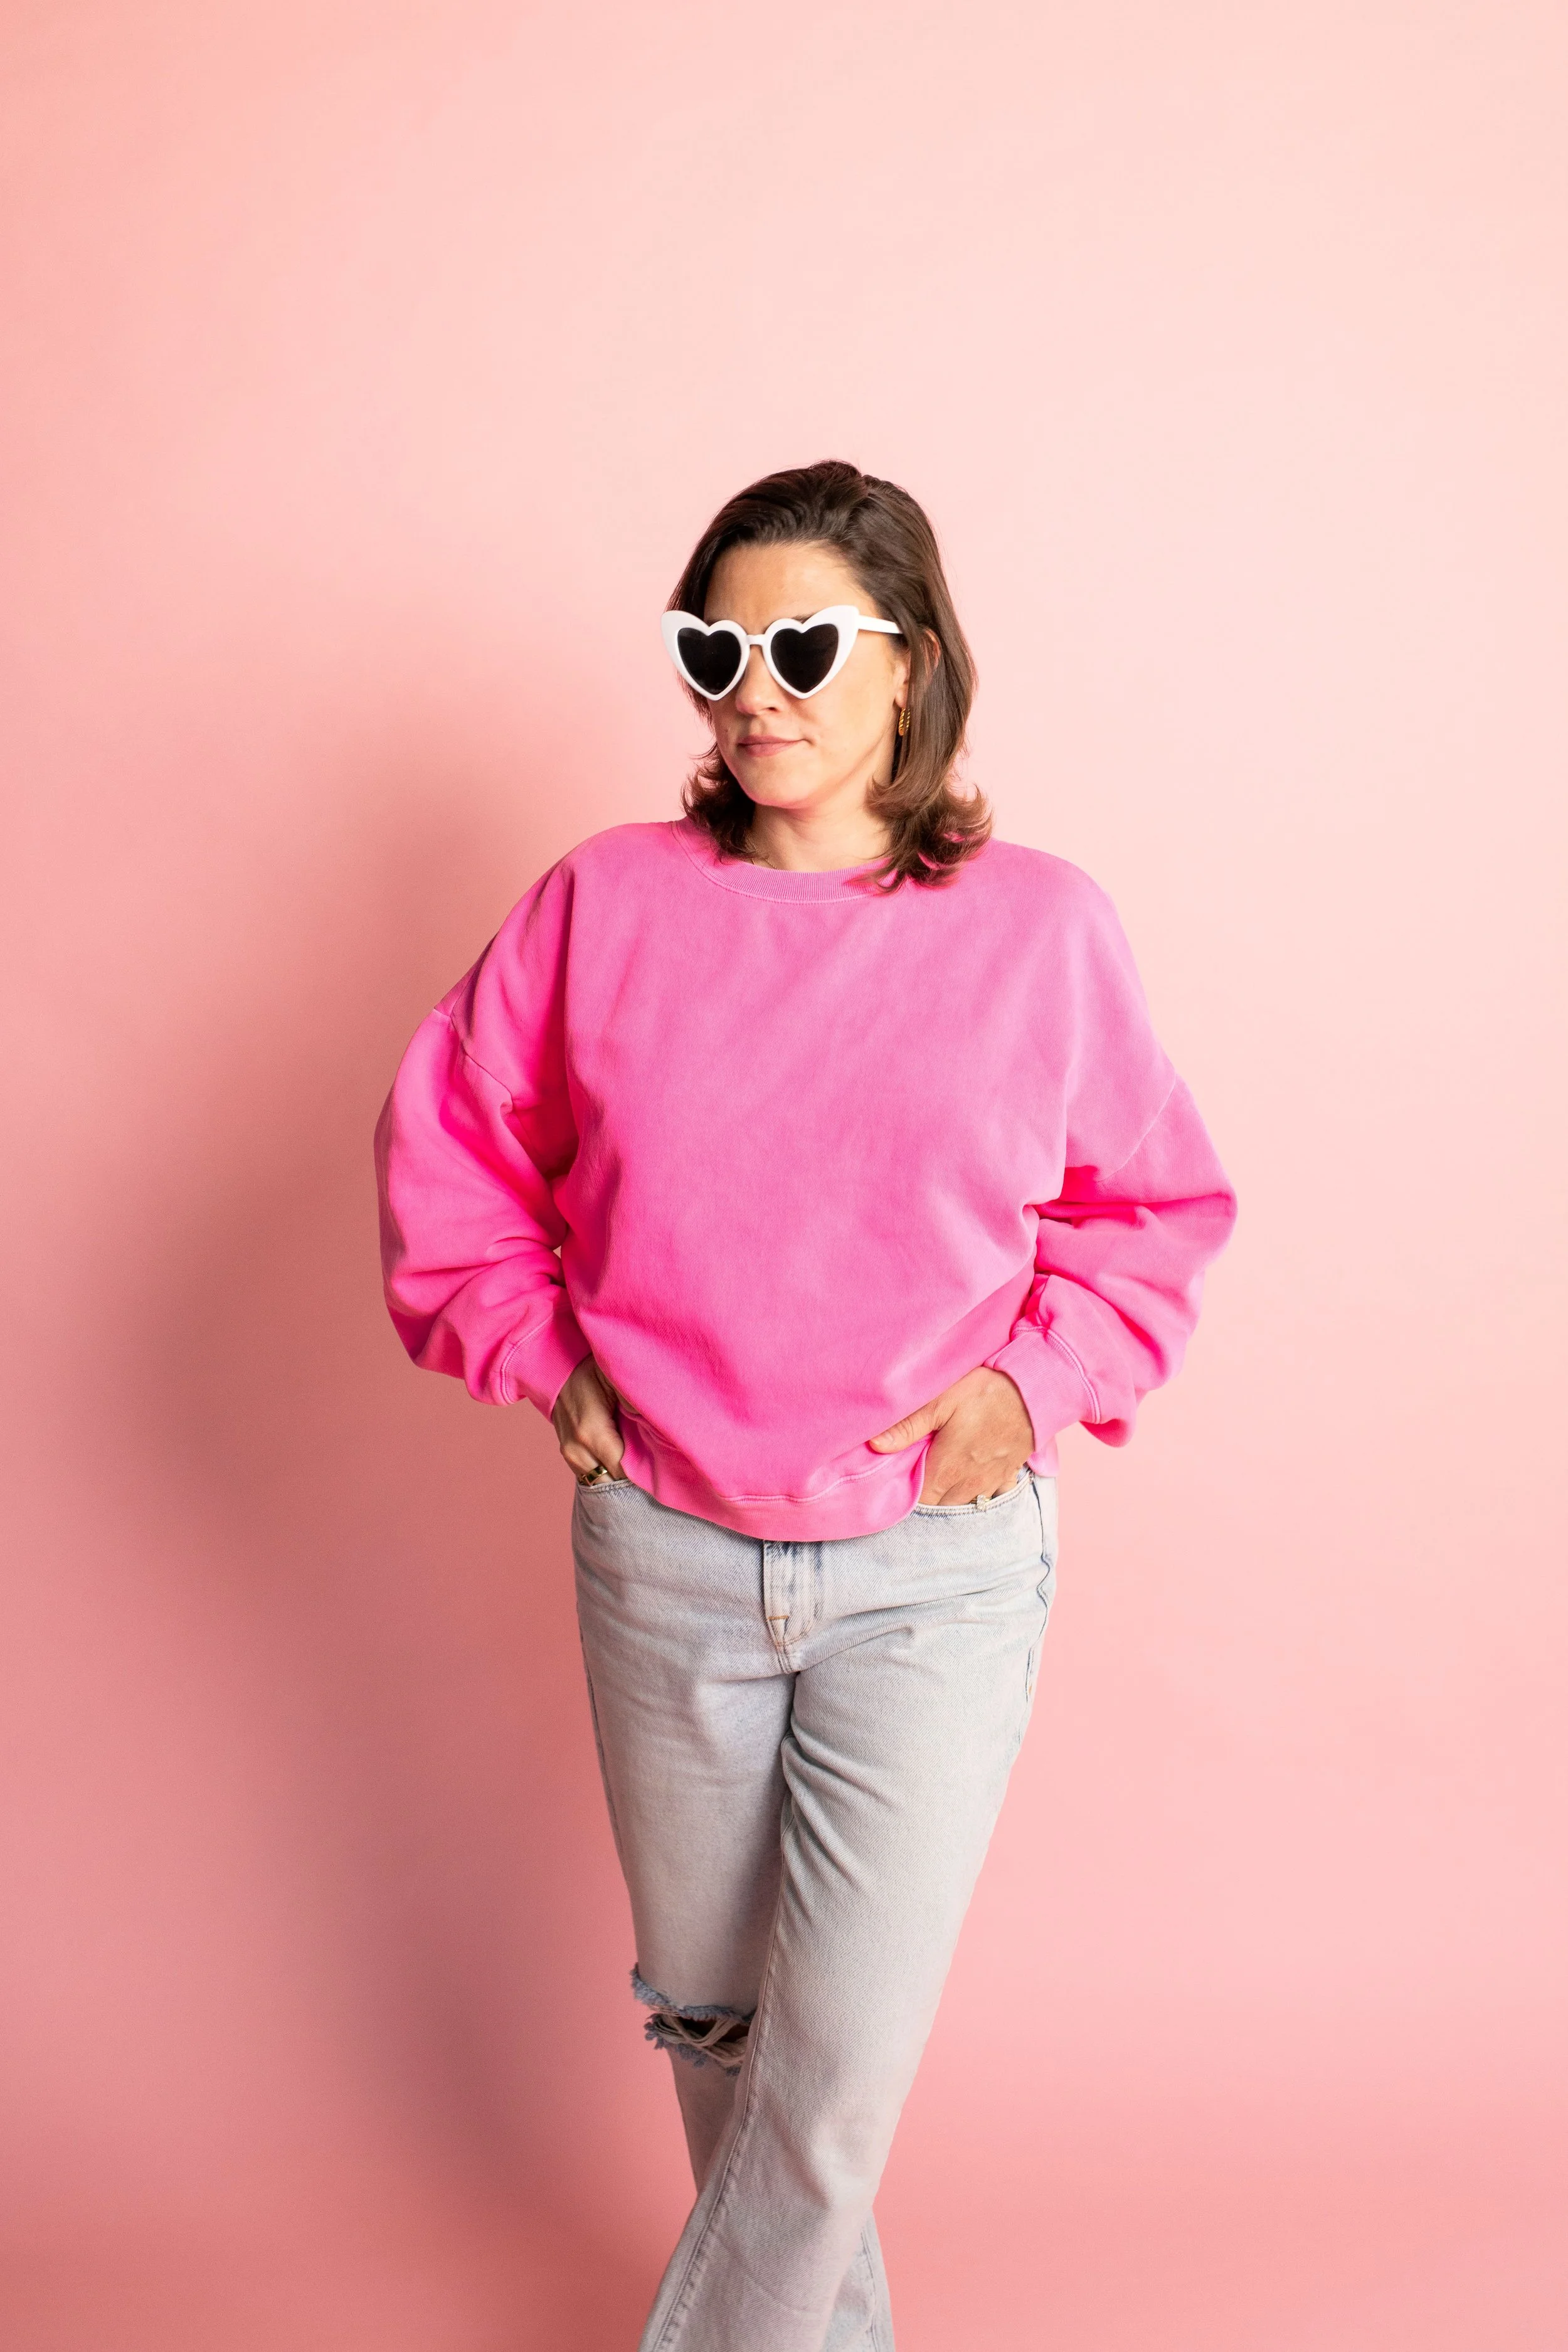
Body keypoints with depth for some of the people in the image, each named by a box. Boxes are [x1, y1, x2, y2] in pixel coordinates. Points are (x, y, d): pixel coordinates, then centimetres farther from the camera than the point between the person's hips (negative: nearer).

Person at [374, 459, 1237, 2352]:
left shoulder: (1040, 925, -5)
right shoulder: (601, 901, -3)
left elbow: (1155, 1205, 6)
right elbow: (448, 1143, 9)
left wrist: (1036, 1379, -7)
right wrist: (539, 1355, 0)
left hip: (938, 1568, -2)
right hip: (660, 1556, 2)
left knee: (844, 2057, -1)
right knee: (706, 2006, 19)